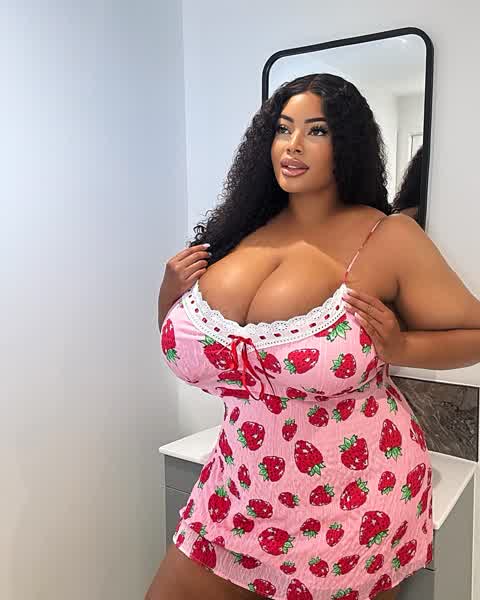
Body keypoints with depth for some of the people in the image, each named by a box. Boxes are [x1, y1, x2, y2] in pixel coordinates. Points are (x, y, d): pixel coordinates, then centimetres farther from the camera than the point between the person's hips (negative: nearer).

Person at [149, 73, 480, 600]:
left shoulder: (389, 238, -11)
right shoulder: (239, 233, 0)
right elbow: (181, 350, 11)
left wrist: (399, 346, -20)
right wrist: (171, 295, -7)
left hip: (353, 502, -4)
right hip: (242, 488, 5)